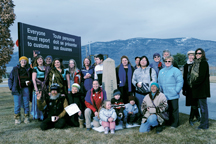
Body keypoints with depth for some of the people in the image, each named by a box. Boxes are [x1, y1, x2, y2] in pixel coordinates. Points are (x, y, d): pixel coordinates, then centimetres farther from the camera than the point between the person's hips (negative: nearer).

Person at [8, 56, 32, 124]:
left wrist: (29, 82, -5)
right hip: (17, 89, -1)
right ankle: (17, 118, 11)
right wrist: (11, 88, 1)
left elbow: (31, 78, 17)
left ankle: (26, 118, 16)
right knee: (17, 105, -2)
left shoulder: (28, 69, 10)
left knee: (26, 104, 5)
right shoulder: (15, 69, 8)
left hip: (26, 89, 1)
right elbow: (10, 79, 9)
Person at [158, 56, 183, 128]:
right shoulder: (161, 71, 15)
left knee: (173, 109, 2)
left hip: (173, 95, -5)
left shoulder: (175, 70, -4)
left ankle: (174, 124, 14)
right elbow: (159, 82, 19)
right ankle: (167, 122, 23)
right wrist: (160, 90, 10)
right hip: (164, 95, 5)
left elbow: (180, 82, -8)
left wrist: (176, 91, -13)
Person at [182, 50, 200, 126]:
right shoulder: (186, 65, 13)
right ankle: (198, 117, 25)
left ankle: (191, 119, 4)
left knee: (194, 103, -5)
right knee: (192, 103, 11)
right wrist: (184, 89, 13)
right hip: (189, 88, 5)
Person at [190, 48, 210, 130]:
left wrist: (194, 83, -14)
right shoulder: (196, 63, 15)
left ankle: (204, 125, 4)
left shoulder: (204, 63, -11)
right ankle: (204, 123, 23)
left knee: (203, 106, -3)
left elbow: (202, 76, -18)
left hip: (202, 88, -9)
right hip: (198, 88, 9)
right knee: (201, 105, 14)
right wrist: (193, 83, 7)